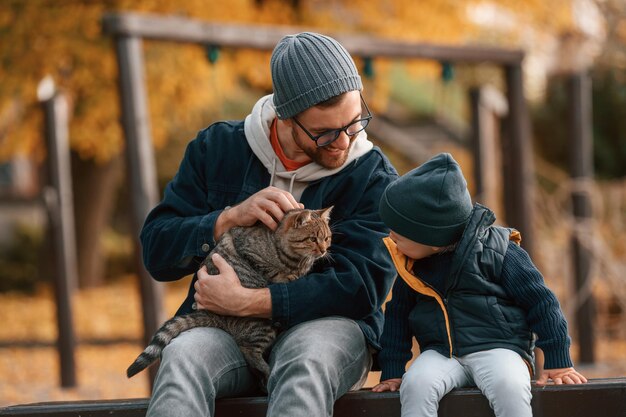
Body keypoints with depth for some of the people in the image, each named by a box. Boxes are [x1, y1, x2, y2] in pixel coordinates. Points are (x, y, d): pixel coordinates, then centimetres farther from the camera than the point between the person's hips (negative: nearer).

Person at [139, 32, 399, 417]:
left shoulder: (373, 176, 1)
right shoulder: (218, 149, 8)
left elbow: (362, 285, -10)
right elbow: (157, 253, 7)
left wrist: (246, 302, -17)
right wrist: (230, 219, -12)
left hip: (325, 328, -1)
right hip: (224, 331, 2)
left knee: (305, 361, -39)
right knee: (182, 357, -35)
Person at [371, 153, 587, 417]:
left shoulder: (495, 249, -6)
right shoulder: (411, 264, 9)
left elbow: (540, 300, -1)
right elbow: (397, 316, 20)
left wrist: (558, 363, -2)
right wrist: (392, 372, 12)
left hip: (497, 348, -4)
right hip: (440, 353, 4)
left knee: (509, 388, -37)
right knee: (415, 385, -30)